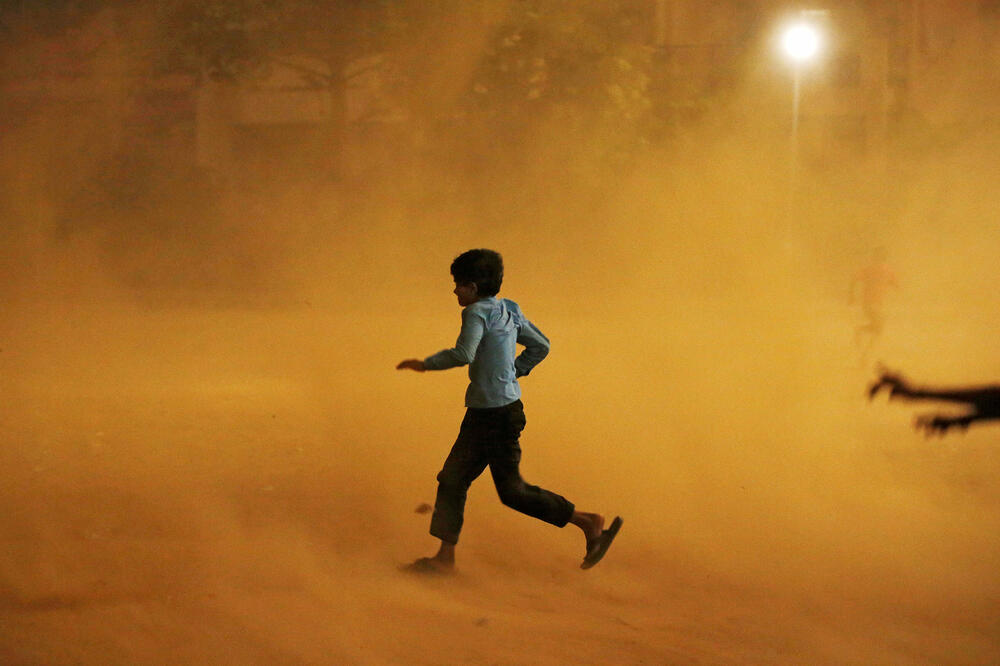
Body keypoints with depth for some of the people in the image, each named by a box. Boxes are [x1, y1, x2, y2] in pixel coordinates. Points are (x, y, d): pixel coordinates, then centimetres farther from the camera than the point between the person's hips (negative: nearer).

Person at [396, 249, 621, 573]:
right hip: (483, 413, 10)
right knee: (452, 479, 9)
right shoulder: (508, 311, 11)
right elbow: (540, 346, 19)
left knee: (512, 491, -2)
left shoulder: (478, 312, -15)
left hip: (497, 415, -10)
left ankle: (588, 522, 3)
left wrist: (425, 364, -15)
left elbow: (463, 354, -28)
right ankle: (445, 557, 11)